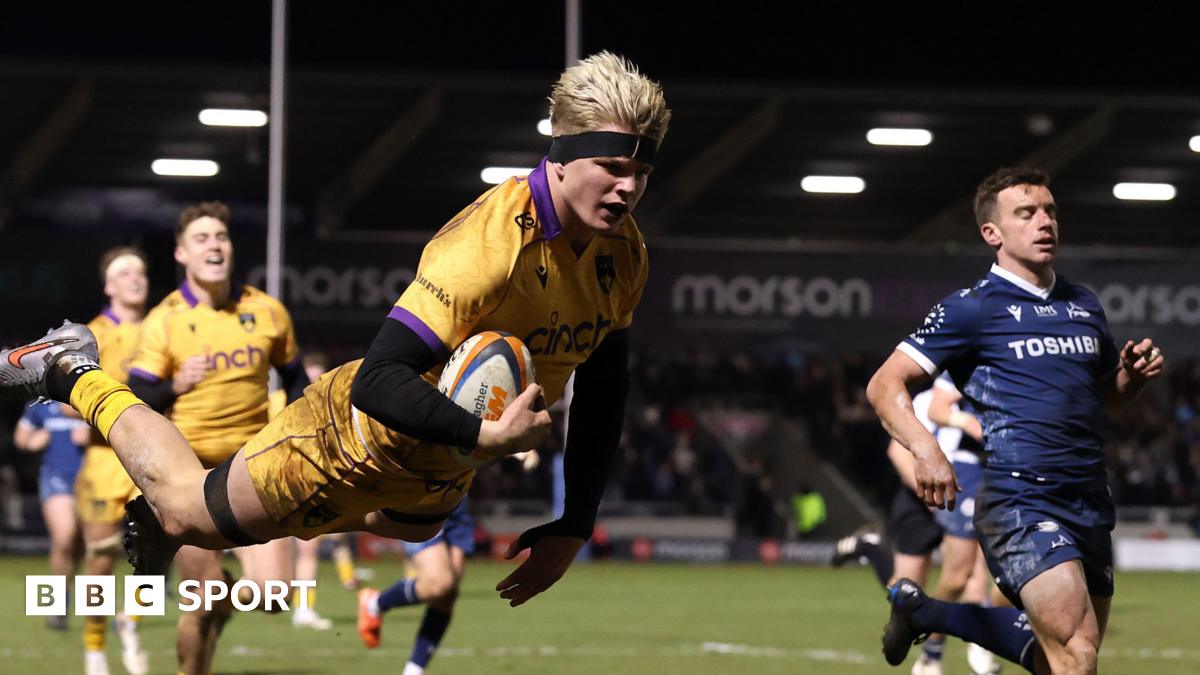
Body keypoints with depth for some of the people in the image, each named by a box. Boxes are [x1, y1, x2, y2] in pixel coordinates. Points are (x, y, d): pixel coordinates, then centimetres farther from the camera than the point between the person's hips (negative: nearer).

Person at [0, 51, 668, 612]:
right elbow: (378, 381, -40)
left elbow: (603, 391, 0)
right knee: (188, 515, 8)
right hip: (366, 433, -8)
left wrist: (575, 528, -2)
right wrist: (484, 434, -52)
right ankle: (76, 373, 30)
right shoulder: (492, 242, -37)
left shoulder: (624, 250, -13)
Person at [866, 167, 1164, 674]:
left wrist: (1134, 373, 6)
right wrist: (926, 450, -22)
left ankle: (921, 611, 33)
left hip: (1091, 503, 7)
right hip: (1019, 496, -7)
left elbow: (1109, 396, 30)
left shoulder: (1085, 306, 16)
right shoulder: (972, 308, -2)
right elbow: (885, 385, -5)